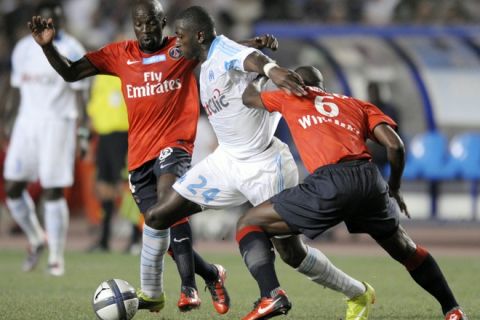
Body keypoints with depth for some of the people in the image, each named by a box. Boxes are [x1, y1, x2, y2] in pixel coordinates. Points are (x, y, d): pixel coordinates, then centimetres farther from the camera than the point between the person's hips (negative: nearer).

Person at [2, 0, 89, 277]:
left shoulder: (71, 50, -6)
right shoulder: (24, 49, 10)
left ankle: (57, 258, 3)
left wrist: (82, 131, -11)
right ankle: (37, 239, 23)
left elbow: (79, 95, -5)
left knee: (53, 192, -6)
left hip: (57, 124, -5)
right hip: (27, 122, 5)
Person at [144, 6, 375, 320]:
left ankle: (359, 294, 19)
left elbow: (250, 58, -43)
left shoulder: (224, 50, -22)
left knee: (292, 252, -3)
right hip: (227, 160, 9)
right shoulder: (207, 66, 8)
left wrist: (271, 69, -64)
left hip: (264, 165, -9)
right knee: (159, 216, 0)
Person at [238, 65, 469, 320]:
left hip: (328, 184, -4)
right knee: (404, 249, 30)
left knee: (248, 224, 9)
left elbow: (249, 98, 42)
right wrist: (394, 189, 30)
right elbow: (395, 145, 16)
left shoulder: (291, 99, 25)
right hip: (370, 179, 4)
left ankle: (271, 294, -14)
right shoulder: (358, 105, 29)